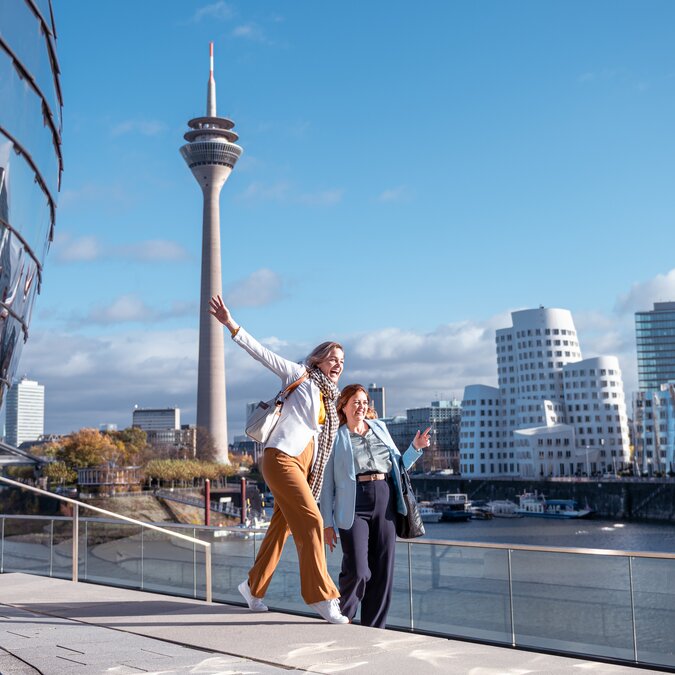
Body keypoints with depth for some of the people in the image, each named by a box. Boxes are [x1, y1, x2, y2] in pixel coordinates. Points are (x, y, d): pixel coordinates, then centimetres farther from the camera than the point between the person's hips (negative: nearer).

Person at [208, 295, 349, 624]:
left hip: (303, 464, 8)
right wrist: (231, 326, -13)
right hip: (282, 458, -8)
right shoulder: (300, 375, 1)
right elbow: (263, 354, -5)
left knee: (281, 525, 12)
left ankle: (253, 586, 28)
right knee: (310, 522, -14)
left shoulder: (329, 398, 20)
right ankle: (321, 596, -13)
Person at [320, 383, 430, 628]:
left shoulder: (380, 428, 18)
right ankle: (341, 619, 12)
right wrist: (328, 523, -1)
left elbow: (398, 465, 25)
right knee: (357, 572, -13)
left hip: (385, 502, 4)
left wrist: (415, 448, 7)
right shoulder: (336, 438, 7)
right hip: (354, 506, -4)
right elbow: (327, 483, 5)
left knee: (382, 571, 2)